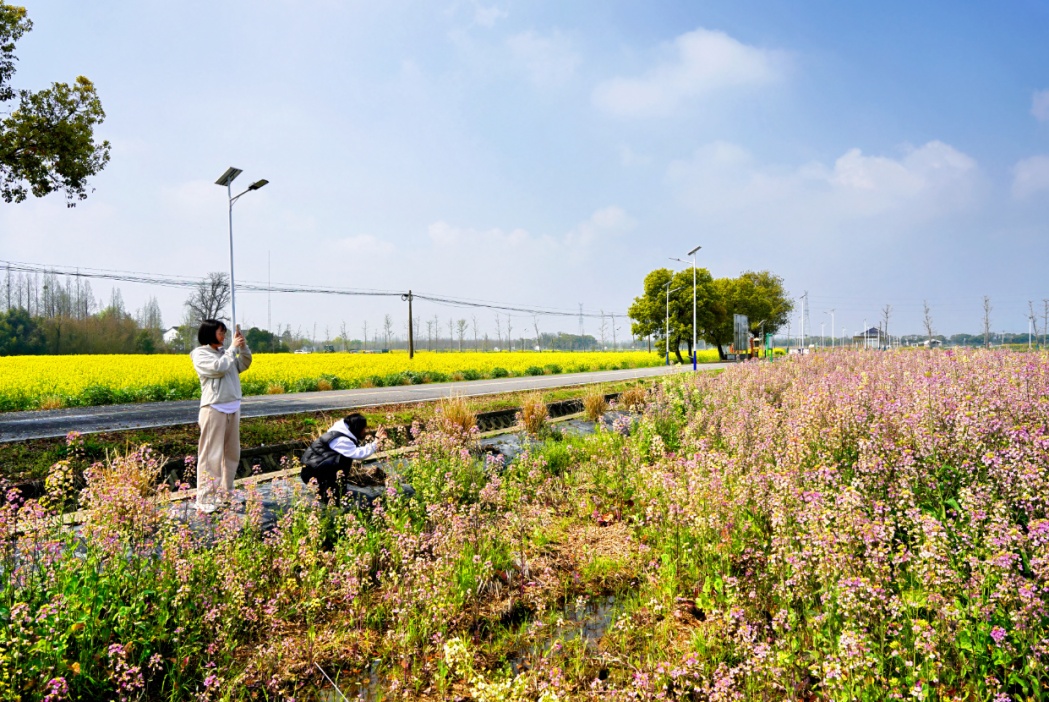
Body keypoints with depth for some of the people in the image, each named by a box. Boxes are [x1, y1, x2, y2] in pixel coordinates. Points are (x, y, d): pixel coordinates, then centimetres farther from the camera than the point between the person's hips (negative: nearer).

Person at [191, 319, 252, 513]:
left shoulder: (224, 352, 13)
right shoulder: (200, 353, -5)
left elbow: (244, 365, 14)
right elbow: (219, 368, -18)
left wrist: (243, 347, 1)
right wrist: (233, 347, -10)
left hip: (233, 408, 7)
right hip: (214, 409, -7)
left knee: (232, 453, 13)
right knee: (211, 455, -5)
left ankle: (225, 493, 25)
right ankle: (205, 500, 0)